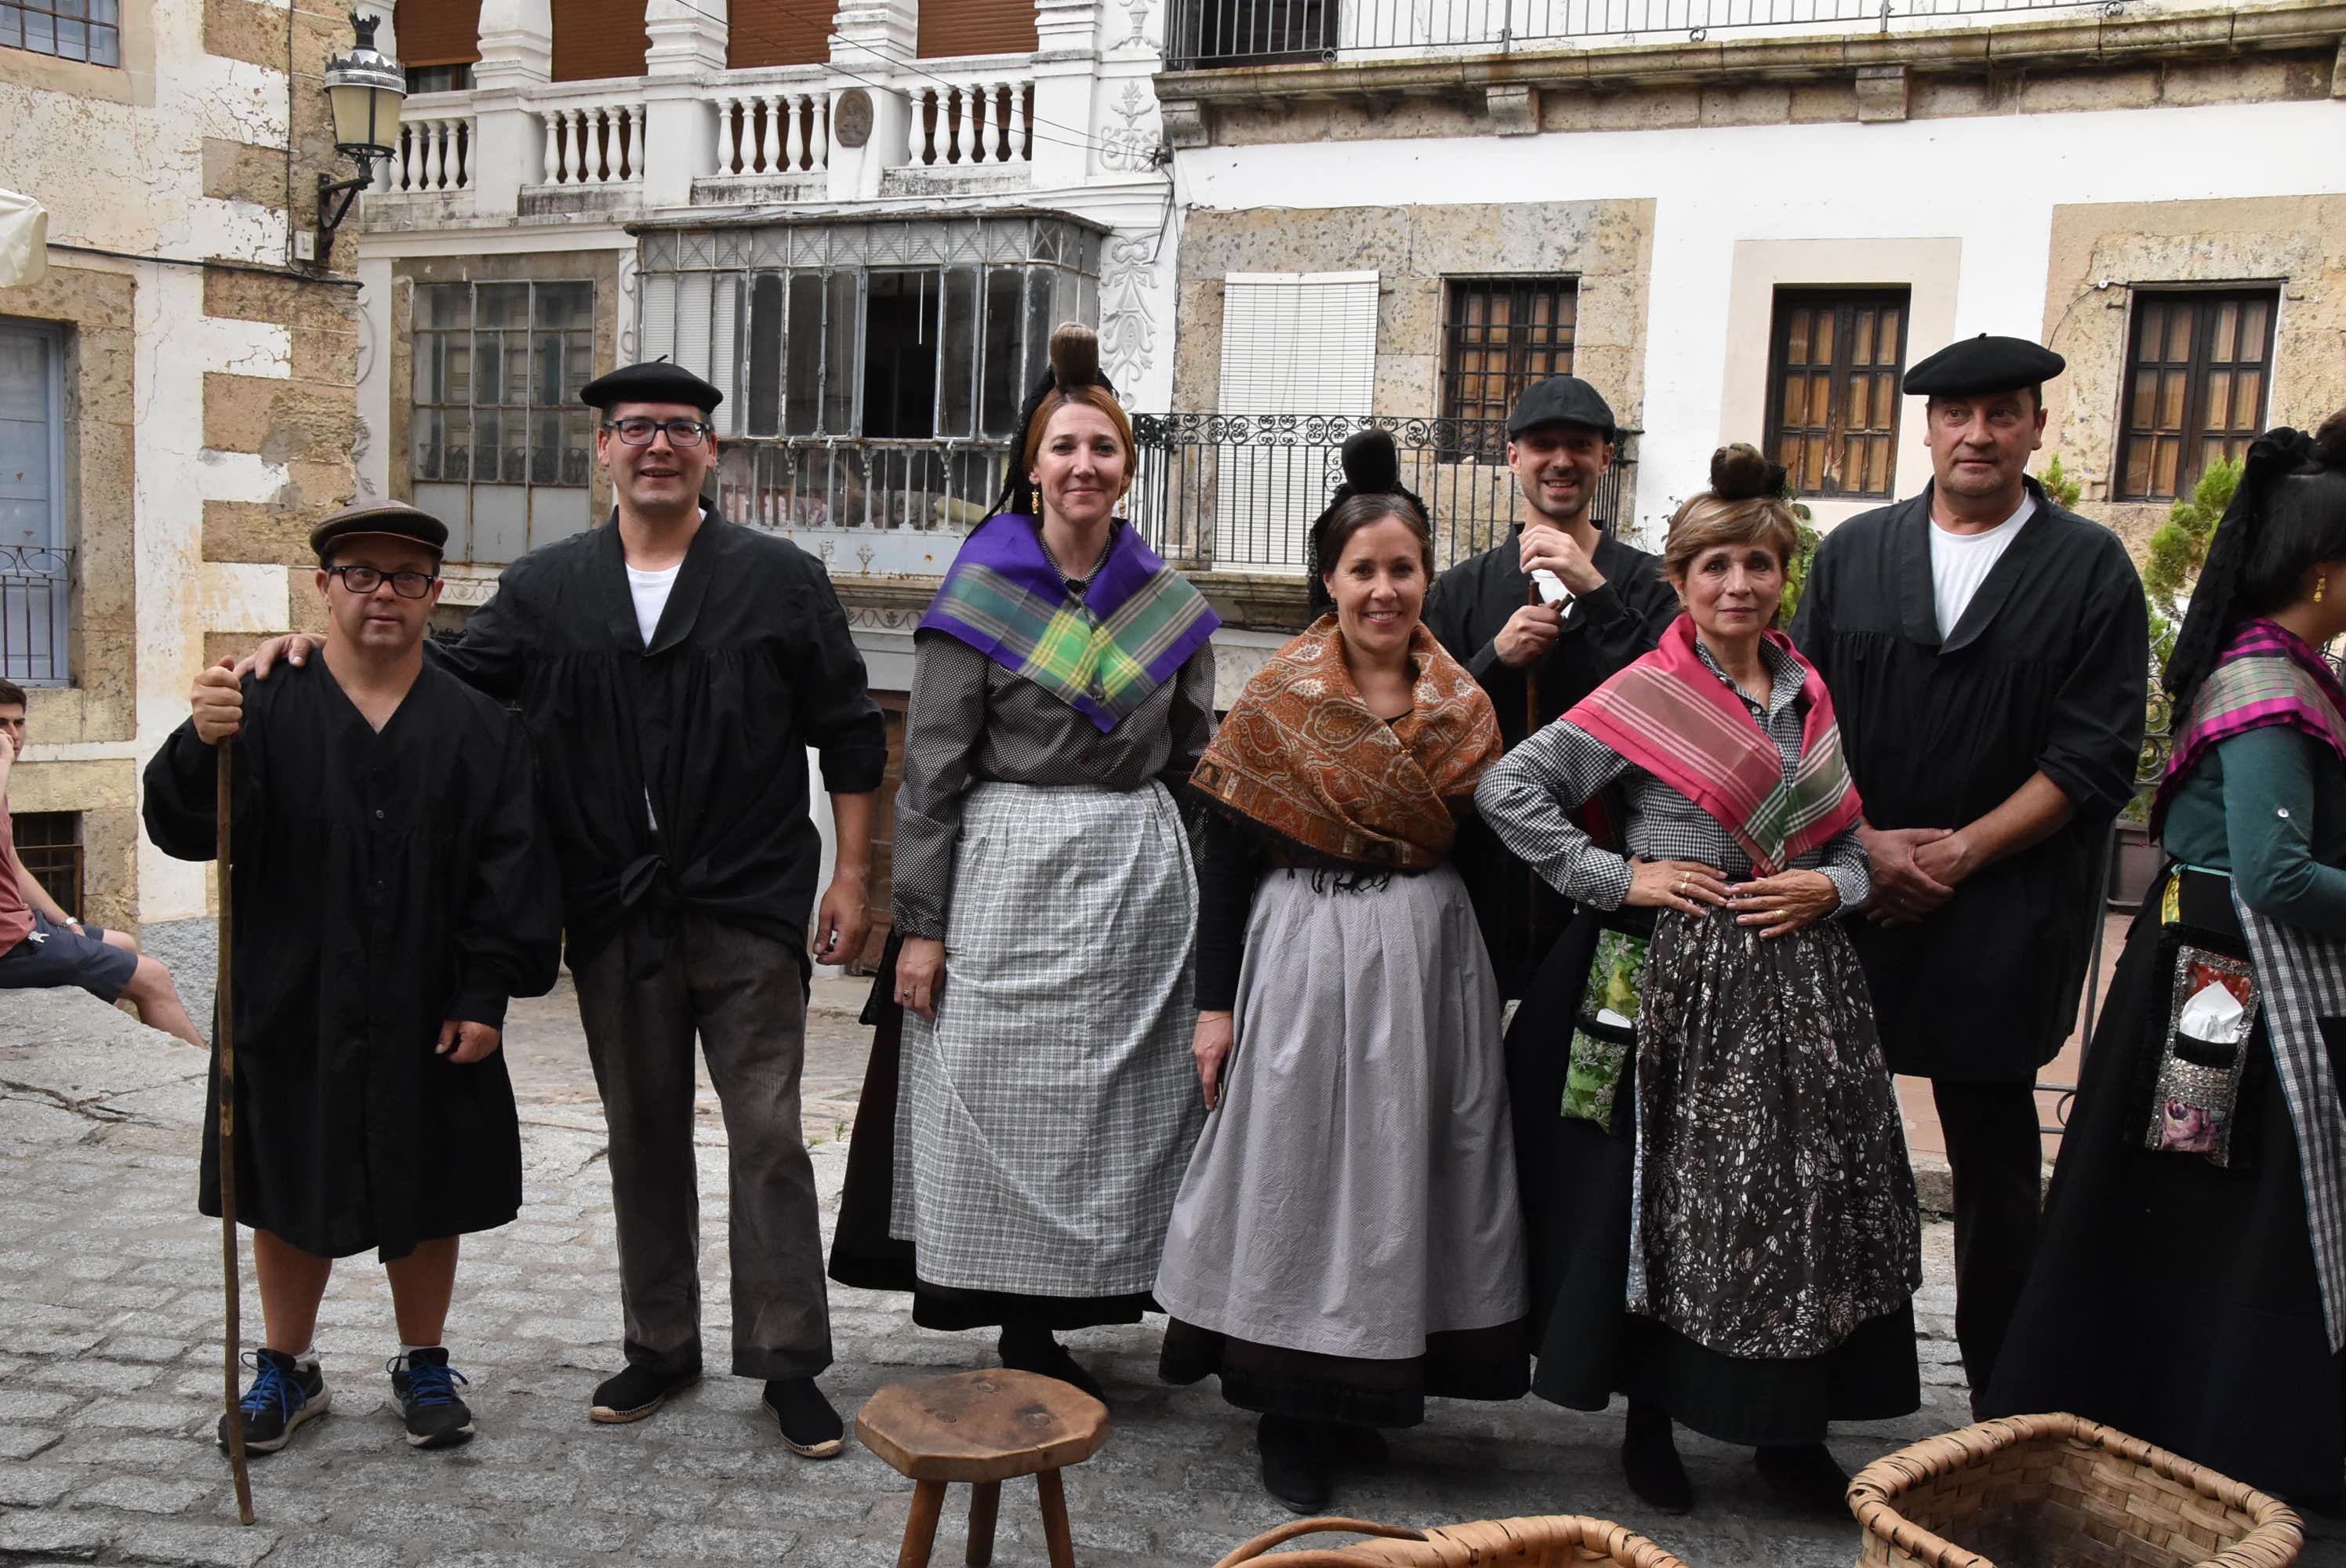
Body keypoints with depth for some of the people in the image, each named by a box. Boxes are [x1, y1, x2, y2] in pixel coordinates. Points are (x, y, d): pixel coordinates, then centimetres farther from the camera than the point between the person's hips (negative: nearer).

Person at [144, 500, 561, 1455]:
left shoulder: (478, 728, 1)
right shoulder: (265, 711, -2)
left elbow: (510, 870, -2)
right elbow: (183, 831, -11)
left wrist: (486, 995, -9)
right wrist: (201, 747, -31)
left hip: (430, 1020, 0)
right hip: (293, 1011, 0)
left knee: (427, 1197, 12)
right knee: (291, 1194, 14)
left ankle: (423, 1364, 30)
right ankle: (286, 1368, 33)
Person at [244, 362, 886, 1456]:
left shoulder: (779, 578, 1)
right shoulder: (547, 587, 9)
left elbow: (849, 736, 2)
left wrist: (850, 877, -2)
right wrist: (319, 650, -2)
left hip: (748, 906, -3)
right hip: (617, 915, 3)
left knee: (768, 1136, -2)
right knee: (642, 1138, 13)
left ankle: (788, 1363, 9)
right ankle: (660, 1346, 28)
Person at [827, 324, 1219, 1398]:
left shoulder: (1171, 606, 8)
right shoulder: (981, 594, -2)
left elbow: (1192, 758, 14)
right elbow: (929, 770, -4)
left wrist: (1199, 895, 8)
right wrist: (919, 922, -9)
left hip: (1138, 879, 4)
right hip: (1006, 874, -3)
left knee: (1113, 1110, 6)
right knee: (1004, 1108, 0)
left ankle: (1056, 1324, 20)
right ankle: (1021, 1332, 14)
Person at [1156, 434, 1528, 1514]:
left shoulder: (1463, 706, 5)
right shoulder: (1278, 697, -4)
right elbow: (1224, 854, -4)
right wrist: (1216, 1002, -6)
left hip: (1428, 958, 3)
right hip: (1304, 955, -3)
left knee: (1404, 1173, 9)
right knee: (1299, 1172, 3)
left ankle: (1362, 1401, 27)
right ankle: (1290, 1417, 19)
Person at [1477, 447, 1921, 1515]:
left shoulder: (1809, 696, 11)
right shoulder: (1646, 695, -5)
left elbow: (1850, 845, 18)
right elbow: (1508, 790, -10)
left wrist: (1828, 887, -4)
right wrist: (1619, 878, -12)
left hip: (1799, 986, 5)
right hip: (1677, 983, -5)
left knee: (1807, 1204, 8)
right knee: (1666, 1204, 3)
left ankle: (1792, 1431, 25)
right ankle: (1650, 1421, 22)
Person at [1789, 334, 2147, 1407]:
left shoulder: (2091, 567, 1)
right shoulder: (1854, 552, 8)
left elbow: (2094, 758, -4)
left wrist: (1961, 850, -12)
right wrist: (1866, 842, -7)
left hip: (2005, 909, -2)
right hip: (1851, 891, 2)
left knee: (1994, 1154, 8)